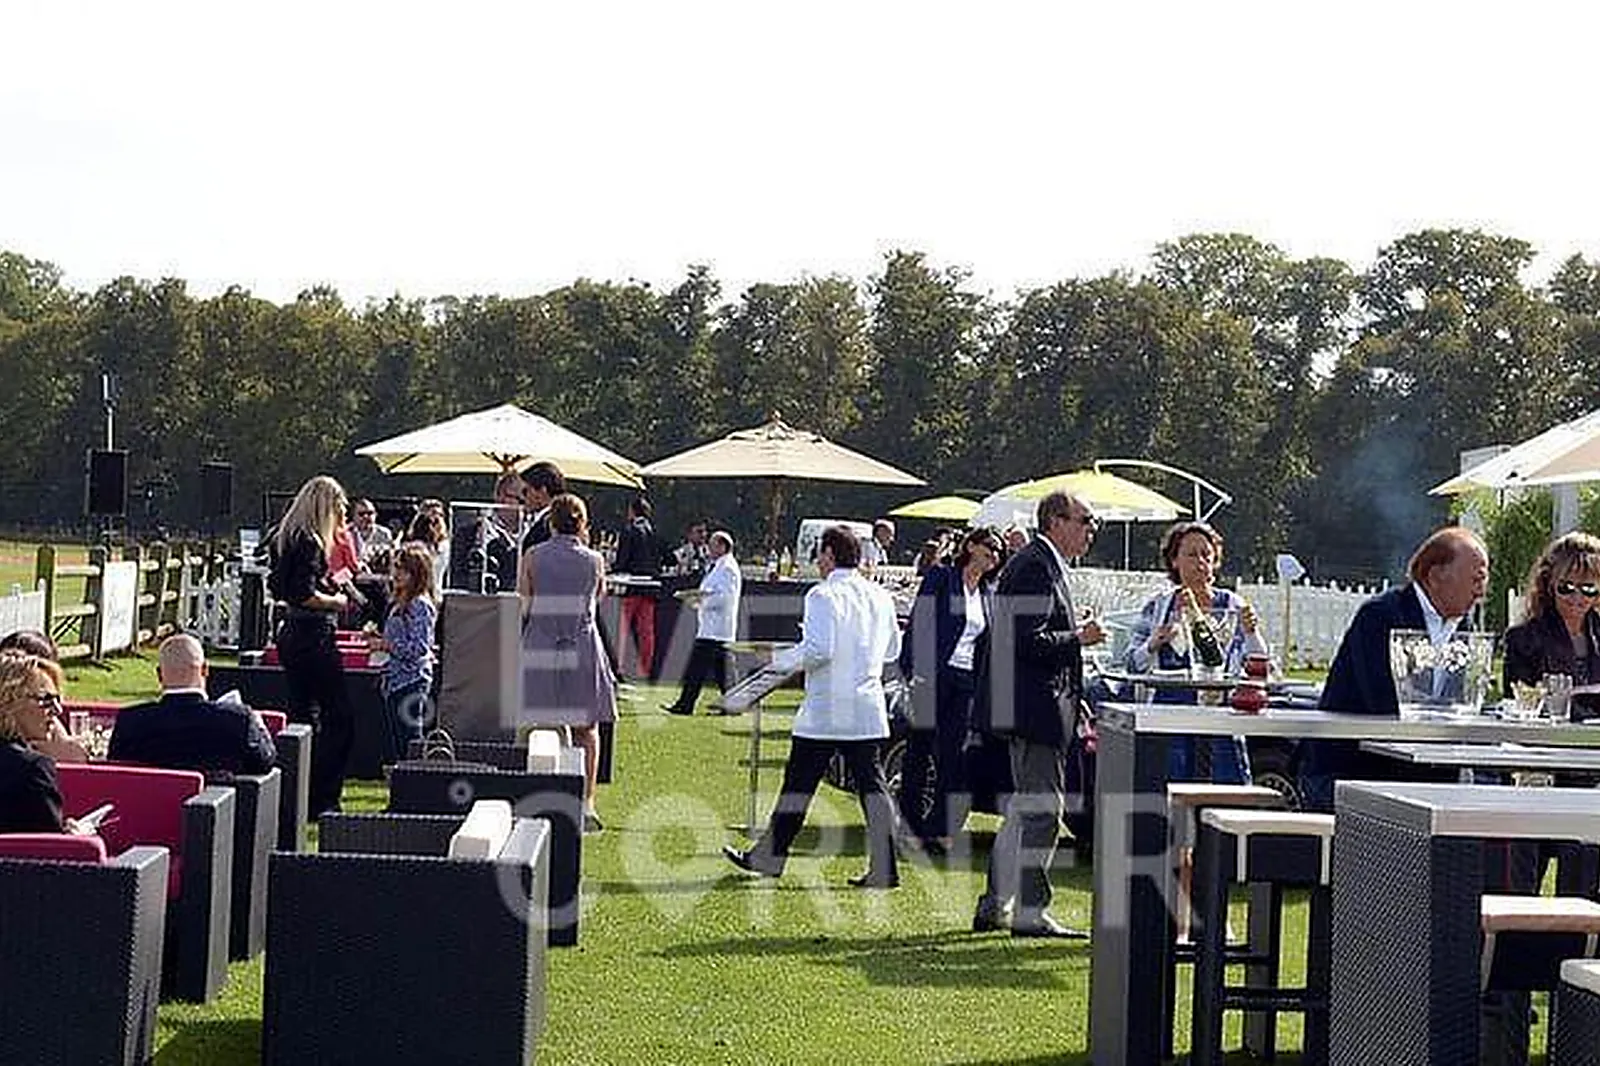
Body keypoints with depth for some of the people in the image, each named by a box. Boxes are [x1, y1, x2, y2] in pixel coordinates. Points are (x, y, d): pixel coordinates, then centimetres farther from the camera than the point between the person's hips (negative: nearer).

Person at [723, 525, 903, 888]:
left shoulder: (823, 595, -12)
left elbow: (818, 650, -21)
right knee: (871, 784, 4)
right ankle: (884, 869, -1)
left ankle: (768, 857, 17)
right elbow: (892, 650, 17)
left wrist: (782, 660, -6)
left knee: (799, 783, 6)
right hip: (868, 710, 5)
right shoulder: (880, 597, 8)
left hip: (825, 710, -5)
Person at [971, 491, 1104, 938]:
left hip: (1030, 710, 11)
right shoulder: (1035, 567, -15)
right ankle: (1029, 912, -4)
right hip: (1035, 706, -11)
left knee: (1025, 805, 15)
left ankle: (995, 905, 20)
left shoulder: (1041, 566, 19)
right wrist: (1079, 638, -12)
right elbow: (1028, 641, -24)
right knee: (1042, 805, -7)